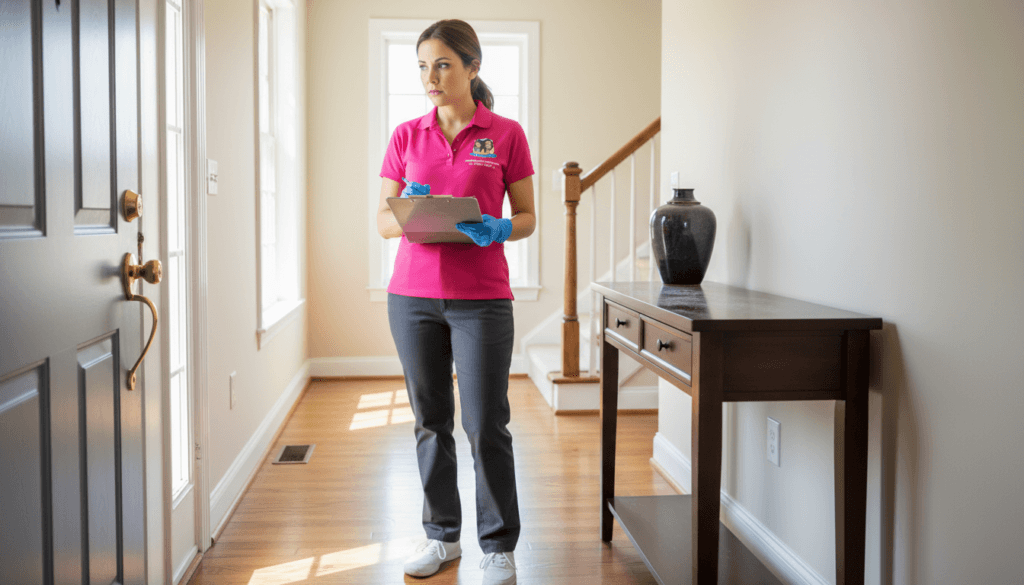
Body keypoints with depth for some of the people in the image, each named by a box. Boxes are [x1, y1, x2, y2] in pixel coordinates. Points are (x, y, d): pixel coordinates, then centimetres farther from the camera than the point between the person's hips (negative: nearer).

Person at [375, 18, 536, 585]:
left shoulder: (506, 135, 1)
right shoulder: (406, 136, 8)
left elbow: (527, 217, 4)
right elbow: (382, 219, 8)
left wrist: (496, 230, -18)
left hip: (481, 298, -3)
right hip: (413, 294, 3)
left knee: (486, 426, -1)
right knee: (430, 421, 10)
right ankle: (441, 534, 26)